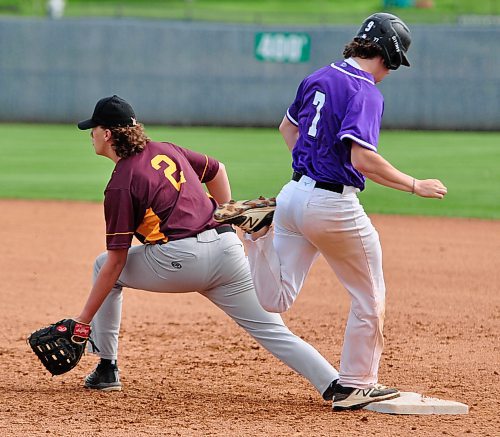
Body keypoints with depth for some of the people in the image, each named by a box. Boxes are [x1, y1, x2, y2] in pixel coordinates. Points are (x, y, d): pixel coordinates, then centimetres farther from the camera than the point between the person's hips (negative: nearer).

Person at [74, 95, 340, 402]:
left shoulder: (120, 186, -2)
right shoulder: (167, 151, 18)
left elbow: (116, 262, -5)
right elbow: (217, 170, 31)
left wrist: (84, 319, 0)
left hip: (177, 261, -6)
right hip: (227, 248, 6)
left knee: (104, 266, 19)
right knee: (272, 330, 6)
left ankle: (107, 370, 18)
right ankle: (335, 385, -15)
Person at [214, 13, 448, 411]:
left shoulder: (319, 78, 9)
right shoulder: (366, 93, -17)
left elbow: (288, 128, 24)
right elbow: (362, 158, -28)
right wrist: (415, 186, -19)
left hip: (294, 194, 7)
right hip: (334, 205, -7)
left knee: (276, 300, 13)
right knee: (370, 297, 11)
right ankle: (356, 386, 16)